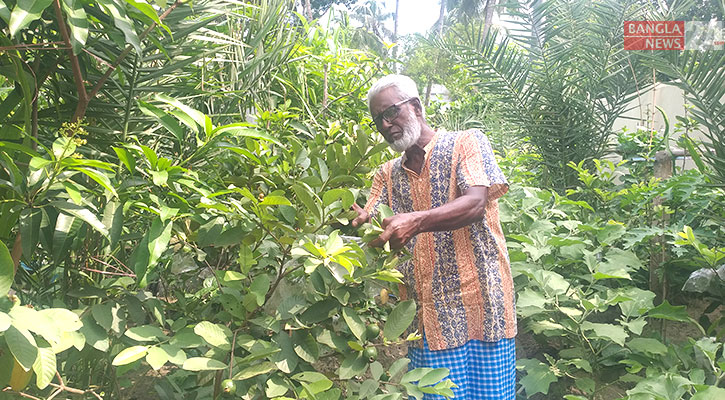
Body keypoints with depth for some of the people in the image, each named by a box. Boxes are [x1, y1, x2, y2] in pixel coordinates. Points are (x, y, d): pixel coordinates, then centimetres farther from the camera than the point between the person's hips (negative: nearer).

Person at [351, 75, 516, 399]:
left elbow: (475, 205, -16)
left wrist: (417, 221, -32)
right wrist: (358, 223, -20)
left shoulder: (467, 143, 1)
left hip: (479, 304, -4)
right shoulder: (387, 175, 17)